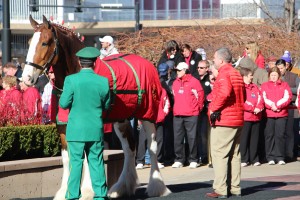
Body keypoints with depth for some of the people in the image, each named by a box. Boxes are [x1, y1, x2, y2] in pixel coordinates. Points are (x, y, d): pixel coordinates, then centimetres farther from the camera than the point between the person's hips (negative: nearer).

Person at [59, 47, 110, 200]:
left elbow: (64, 104, -9)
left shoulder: (71, 80, -11)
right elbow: (107, 105, 5)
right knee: (97, 163, 9)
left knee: (75, 162, 3)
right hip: (96, 130, 2)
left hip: (76, 130, -2)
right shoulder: (103, 82, -5)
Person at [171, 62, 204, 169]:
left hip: (191, 115, -5)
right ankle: (179, 160, 10)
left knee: (192, 138, -3)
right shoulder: (175, 83, 13)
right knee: (177, 138, 4)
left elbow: (200, 96, 2)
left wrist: (198, 108, 8)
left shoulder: (194, 82, -3)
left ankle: (193, 160, 4)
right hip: (177, 115, 5)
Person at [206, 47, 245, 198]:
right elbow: (243, 96, 23)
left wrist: (214, 108, -19)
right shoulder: (237, 74, 17)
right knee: (234, 155, 13)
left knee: (219, 154, -7)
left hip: (223, 121, -9)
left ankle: (220, 190, -9)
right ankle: (235, 188, 16)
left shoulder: (224, 74, -13)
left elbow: (224, 92, -28)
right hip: (237, 120, 9)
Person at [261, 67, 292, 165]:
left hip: (282, 114, 0)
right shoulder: (264, 86, 13)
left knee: (280, 135, -2)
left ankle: (280, 157, 2)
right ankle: (270, 157, 2)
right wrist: (272, 105, -15)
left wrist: (278, 105, -13)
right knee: (269, 135, -2)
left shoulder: (284, 85, 14)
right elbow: (264, 99, 1)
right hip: (268, 114, 0)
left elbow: (287, 98, 0)